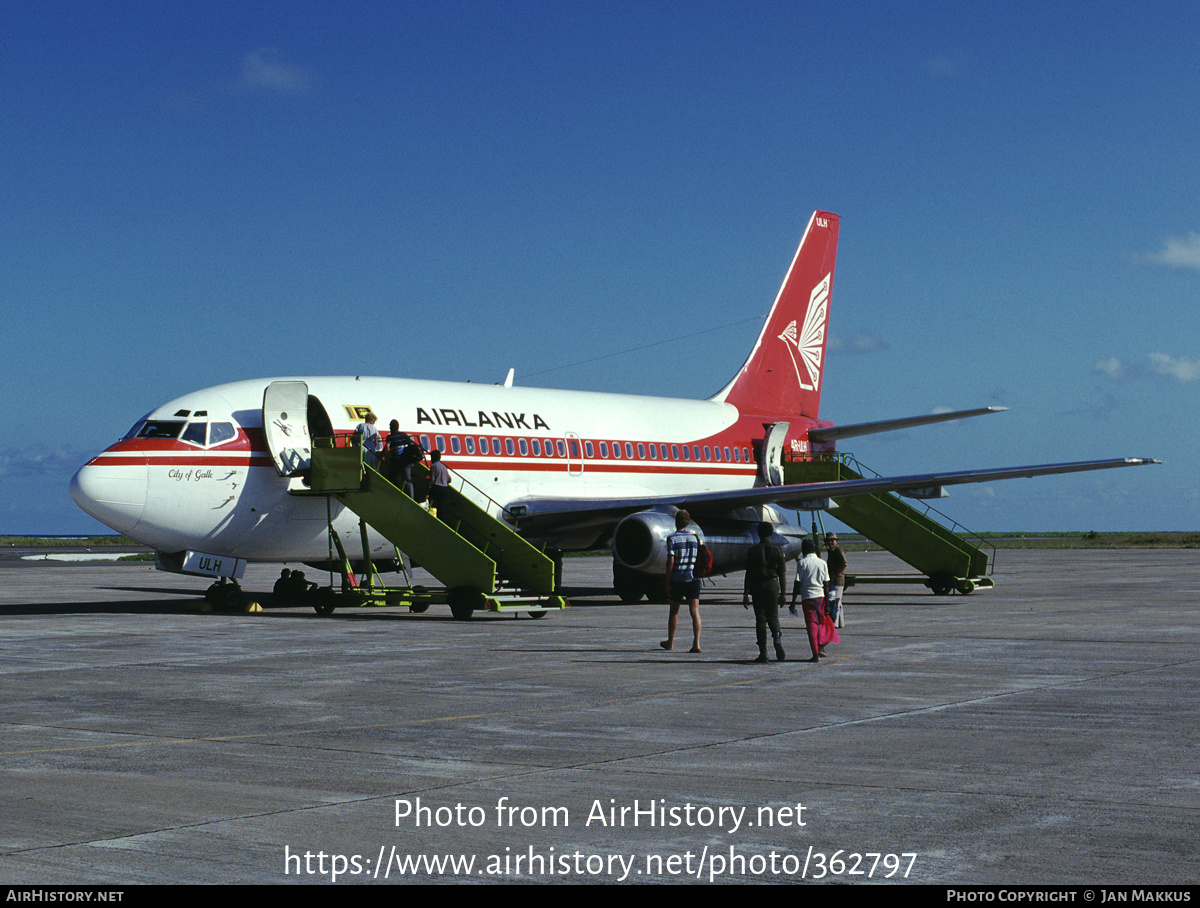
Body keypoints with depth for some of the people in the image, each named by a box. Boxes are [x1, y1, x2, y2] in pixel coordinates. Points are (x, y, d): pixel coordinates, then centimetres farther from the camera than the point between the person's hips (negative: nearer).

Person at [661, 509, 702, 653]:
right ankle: (696, 643, -17)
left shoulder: (672, 539, -5)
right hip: (693, 579, 2)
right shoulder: (695, 537, 7)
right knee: (695, 611, -4)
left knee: (674, 611, 13)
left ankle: (670, 642, 27)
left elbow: (670, 561, -10)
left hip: (677, 580, -2)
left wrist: (668, 582, -6)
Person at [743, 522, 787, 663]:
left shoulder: (753, 551, -1)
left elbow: (748, 574, -2)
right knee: (773, 617, 12)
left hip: (757, 587, -1)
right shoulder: (777, 550, 1)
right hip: (773, 585, 1)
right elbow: (782, 574, 0)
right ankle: (777, 638, -18)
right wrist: (782, 594, 7)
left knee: (760, 619, 4)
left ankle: (763, 653, 1)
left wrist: (745, 594, 2)